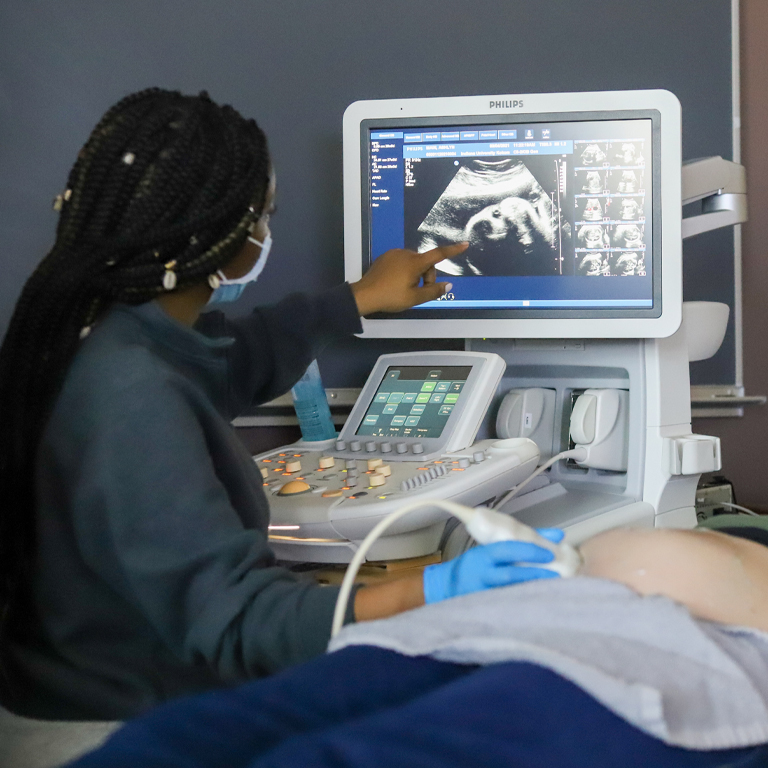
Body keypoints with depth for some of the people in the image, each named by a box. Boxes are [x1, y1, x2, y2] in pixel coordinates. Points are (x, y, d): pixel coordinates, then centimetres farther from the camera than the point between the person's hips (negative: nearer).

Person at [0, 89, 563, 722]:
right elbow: (228, 622, -31)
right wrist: (428, 594, -39)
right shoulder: (130, 400, -28)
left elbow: (232, 362, 23)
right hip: (128, 715, -9)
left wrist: (361, 298, 32)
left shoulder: (99, 325, 2)